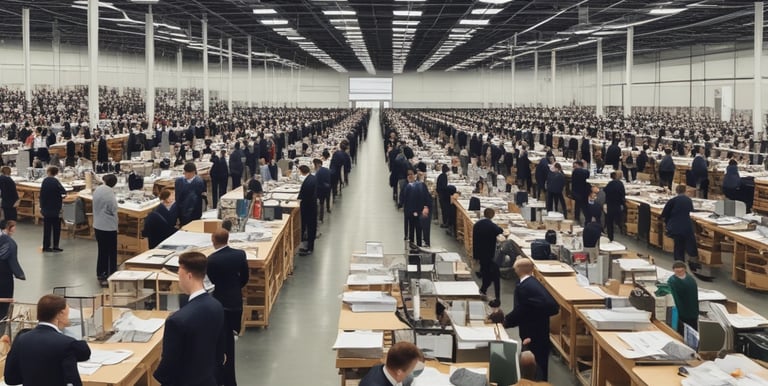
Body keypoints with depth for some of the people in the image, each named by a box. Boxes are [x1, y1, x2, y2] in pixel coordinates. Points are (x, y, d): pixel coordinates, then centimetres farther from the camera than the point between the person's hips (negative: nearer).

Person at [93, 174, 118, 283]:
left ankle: (100, 275, 24)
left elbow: (95, 207, 10)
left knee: (101, 251, 17)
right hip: (109, 227, -7)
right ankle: (111, 277, 5)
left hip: (97, 226, 7)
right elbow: (114, 211, -10)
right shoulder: (110, 194, -20)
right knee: (111, 253, 3)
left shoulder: (96, 191, 0)